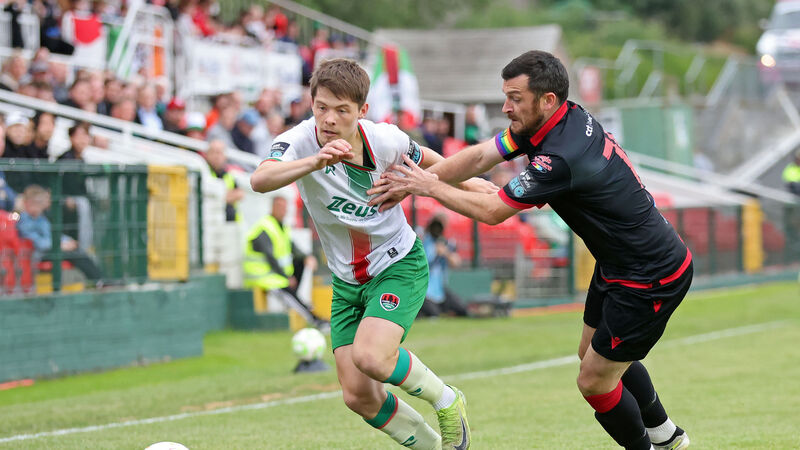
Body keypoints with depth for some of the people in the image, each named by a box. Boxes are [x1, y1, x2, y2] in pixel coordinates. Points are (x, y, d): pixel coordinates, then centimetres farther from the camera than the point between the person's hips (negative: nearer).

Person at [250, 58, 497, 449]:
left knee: (371, 357, -27)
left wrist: (465, 182, 14)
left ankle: (445, 400, 1)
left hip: (399, 266, -3)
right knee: (358, 396, -1)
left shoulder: (386, 140, -17)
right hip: (346, 281, 3)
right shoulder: (301, 142, -20)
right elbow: (260, 180, -43)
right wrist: (315, 161, -57)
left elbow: (425, 160, 8)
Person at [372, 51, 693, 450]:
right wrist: (411, 184, -4)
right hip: (617, 264, 10)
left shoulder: (562, 158, -31)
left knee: (594, 381, -1)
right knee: (594, 354, 27)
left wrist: (431, 187, -10)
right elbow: (480, 157, 2)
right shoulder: (568, 119, -3)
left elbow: (492, 211, -22)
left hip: (651, 280, -10)